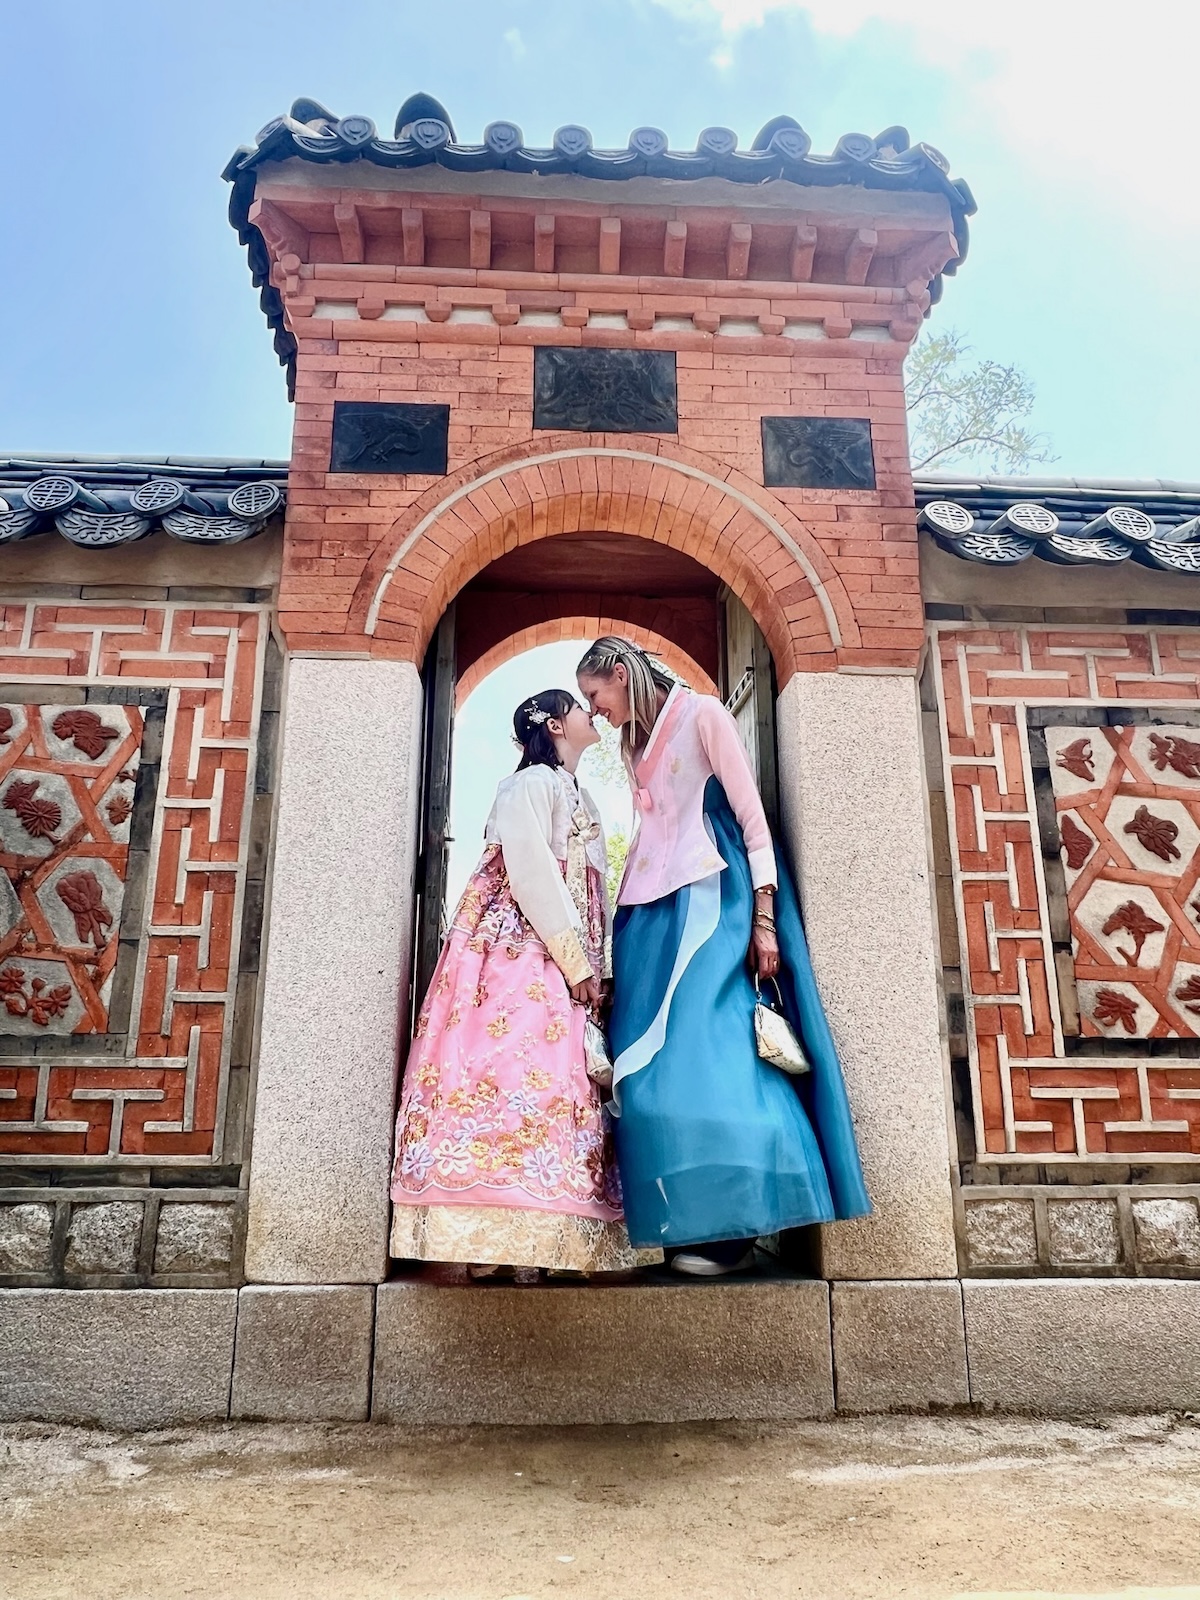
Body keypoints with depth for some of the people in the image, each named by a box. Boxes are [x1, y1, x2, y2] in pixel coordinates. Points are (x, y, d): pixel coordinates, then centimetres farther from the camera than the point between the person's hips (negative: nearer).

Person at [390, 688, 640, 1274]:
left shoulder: (579, 797, 26)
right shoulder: (532, 782, 0)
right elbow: (530, 870, -13)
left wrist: (592, 966, 9)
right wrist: (575, 962, -14)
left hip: (564, 962, 9)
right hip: (517, 950, -8)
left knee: (561, 1088, -1)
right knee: (512, 1070, -17)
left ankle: (542, 1241, -4)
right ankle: (495, 1238, -19)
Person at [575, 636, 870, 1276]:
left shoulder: (702, 714, -1)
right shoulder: (634, 743, 21)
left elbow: (751, 815, -6)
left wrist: (763, 918, -13)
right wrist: (630, 922, 14)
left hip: (705, 903, -7)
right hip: (649, 911, 8)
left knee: (701, 1051, -14)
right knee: (647, 1064, 0)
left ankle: (731, 1228, -6)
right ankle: (684, 1228, 4)